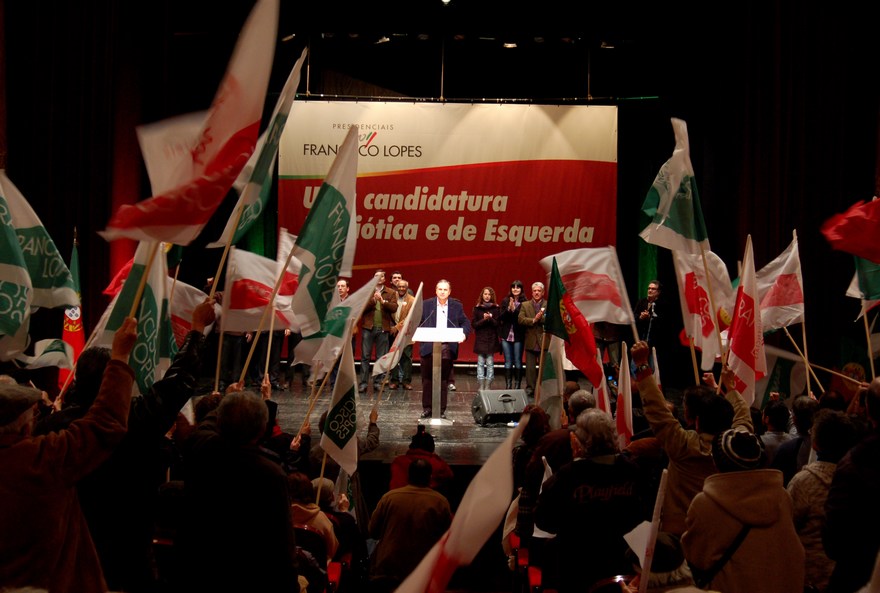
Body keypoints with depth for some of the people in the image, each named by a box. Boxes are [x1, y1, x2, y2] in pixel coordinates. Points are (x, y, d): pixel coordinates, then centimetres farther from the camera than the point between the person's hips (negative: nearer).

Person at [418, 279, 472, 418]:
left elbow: (466, 323, 6)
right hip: (429, 347, 0)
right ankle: (427, 408, 14)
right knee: (427, 379, 5)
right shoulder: (426, 305, 6)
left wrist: (464, 333, -14)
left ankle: (441, 410, 11)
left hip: (447, 348, 0)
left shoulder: (456, 306, 7)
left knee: (443, 380, 4)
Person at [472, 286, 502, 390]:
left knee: (490, 363, -1)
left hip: (492, 339, 0)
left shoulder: (496, 308, 3)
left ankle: (488, 386, 3)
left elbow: (497, 324, -1)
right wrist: (484, 319, -15)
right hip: (480, 338, 0)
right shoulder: (477, 308, 4)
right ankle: (481, 386, 4)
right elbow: (473, 324, 0)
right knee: (480, 363, 0)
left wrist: (490, 319, -18)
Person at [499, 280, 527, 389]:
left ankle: (517, 386, 7)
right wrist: (509, 309, -15)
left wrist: (514, 309, -20)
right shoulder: (505, 301, 7)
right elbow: (502, 317, 1)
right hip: (506, 335, 2)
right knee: (508, 362, 5)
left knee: (518, 362, 1)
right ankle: (508, 385, 8)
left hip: (518, 336, -2)